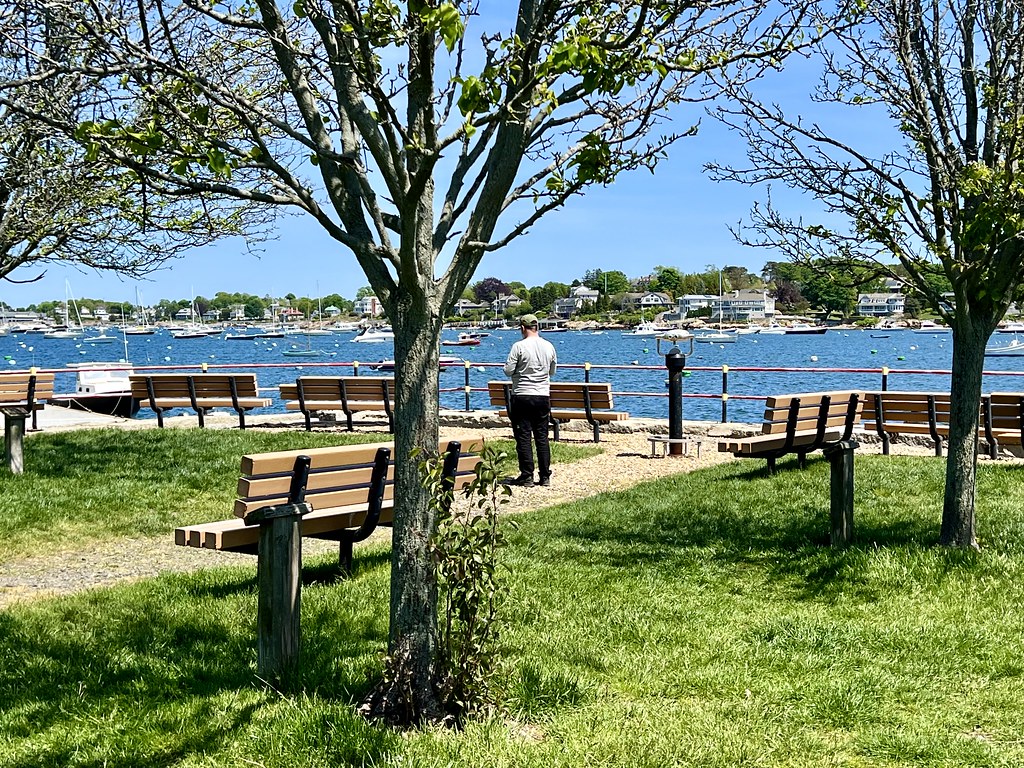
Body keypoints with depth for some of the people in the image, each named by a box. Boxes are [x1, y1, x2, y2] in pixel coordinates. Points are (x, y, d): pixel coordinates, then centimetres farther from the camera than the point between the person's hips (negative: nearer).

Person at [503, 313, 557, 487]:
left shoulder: (519, 346, -11)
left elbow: (508, 371, -10)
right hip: (543, 396, 4)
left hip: (522, 396, -4)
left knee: (523, 437, 2)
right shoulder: (549, 346, 4)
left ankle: (527, 476, 1)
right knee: (542, 437, 9)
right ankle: (545, 476, 10)